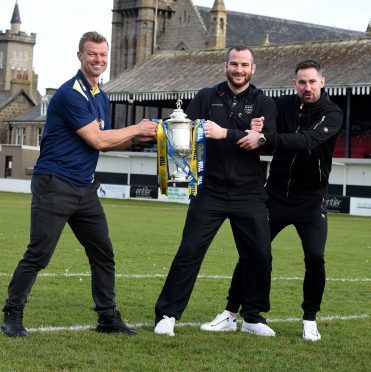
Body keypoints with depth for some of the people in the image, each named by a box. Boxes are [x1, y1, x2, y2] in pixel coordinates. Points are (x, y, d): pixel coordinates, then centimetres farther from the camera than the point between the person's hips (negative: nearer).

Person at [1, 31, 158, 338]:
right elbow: (97, 140, -17)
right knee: (38, 255, -6)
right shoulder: (70, 94, -15)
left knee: (103, 254, 9)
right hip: (54, 186, -9)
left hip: (85, 188, 9)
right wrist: (136, 129, -7)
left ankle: (108, 318, 18)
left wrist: (136, 138, 4)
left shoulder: (101, 96, 14)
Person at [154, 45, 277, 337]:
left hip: (249, 195, 1)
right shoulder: (207, 97, 8)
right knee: (189, 252, -5)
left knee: (260, 257, 3)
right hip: (211, 191, 0)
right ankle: (167, 315, 4)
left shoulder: (264, 104, 4)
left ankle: (253, 318, 21)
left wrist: (225, 134, -23)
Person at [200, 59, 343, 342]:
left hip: (311, 200, -3)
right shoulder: (285, 105, 0)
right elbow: (269, 141, 1)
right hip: (276, 194, 3)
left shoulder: (332, 114, -11)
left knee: (315, 258, -13)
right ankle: (230, 315, 11)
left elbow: (307, 140, -29)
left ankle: (310, 319, 8)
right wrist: (255, 129, -23)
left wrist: (264, 138, -40)